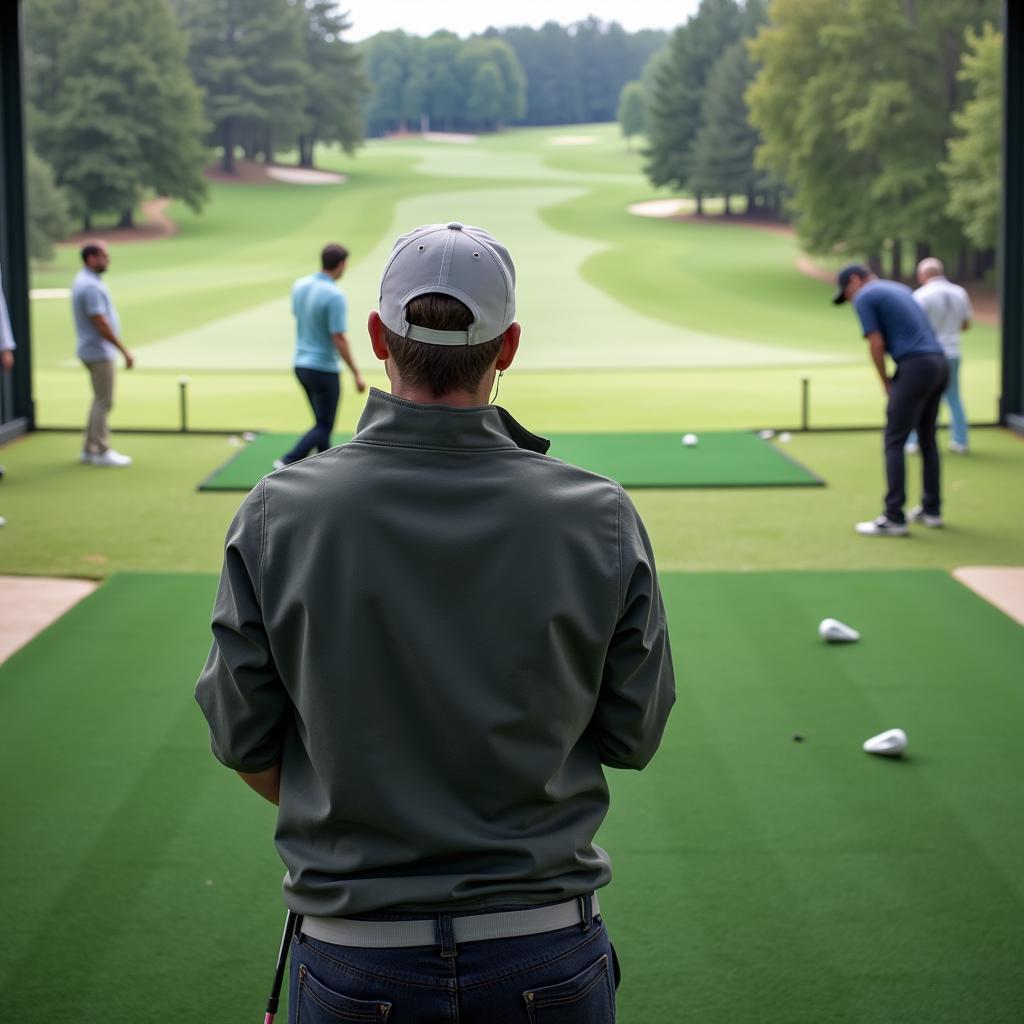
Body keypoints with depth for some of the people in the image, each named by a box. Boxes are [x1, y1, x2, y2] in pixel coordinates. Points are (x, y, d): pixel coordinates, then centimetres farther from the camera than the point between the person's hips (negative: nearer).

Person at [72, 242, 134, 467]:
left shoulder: (84, 281, 12)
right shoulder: (91, 286, -20)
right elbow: (101, 323, -24)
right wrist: (125, 351, -20)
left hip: (94, 350, 10)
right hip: (99, 352, -10)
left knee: (100, 401, 16)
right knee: (104, 402, -4)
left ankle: (90, 449, 20)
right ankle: (102, 452, 1)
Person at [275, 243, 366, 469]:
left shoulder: (299, 286, 2)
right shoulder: (334, 295, -22)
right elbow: (339, 339, -22)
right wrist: (356, 374, -14)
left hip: (301, 364, 8)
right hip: (323, 368, -8)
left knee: (323, 421, 19)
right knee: (324, 427, 1)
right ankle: (287, 463, -14)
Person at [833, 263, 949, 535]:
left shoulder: (864, 298, -1)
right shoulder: (899, 289, 25)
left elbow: (877, 345, -8)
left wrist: (887, 384, 5)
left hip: (915, 367, -8)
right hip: (939, 363, 9)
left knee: (894, 442, -4)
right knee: (927, 439, 18)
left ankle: (894, 518, -7)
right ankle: (931, 510, 24)